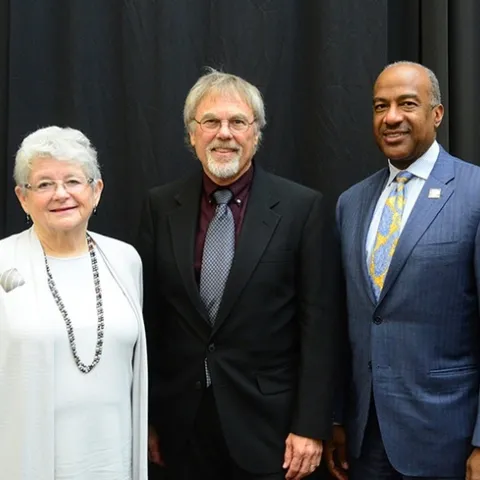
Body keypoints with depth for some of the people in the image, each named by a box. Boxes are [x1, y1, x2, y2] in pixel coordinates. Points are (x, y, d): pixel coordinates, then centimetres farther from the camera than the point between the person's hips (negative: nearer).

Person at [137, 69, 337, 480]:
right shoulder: (161, 206, 2)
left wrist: (311, 425, -10)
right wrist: (146, 416, 5)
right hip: (182, 421, 3)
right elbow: (149, 316, 5)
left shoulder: (300, 206, -6)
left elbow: (317, 322, -7)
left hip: (266, 419, -2)